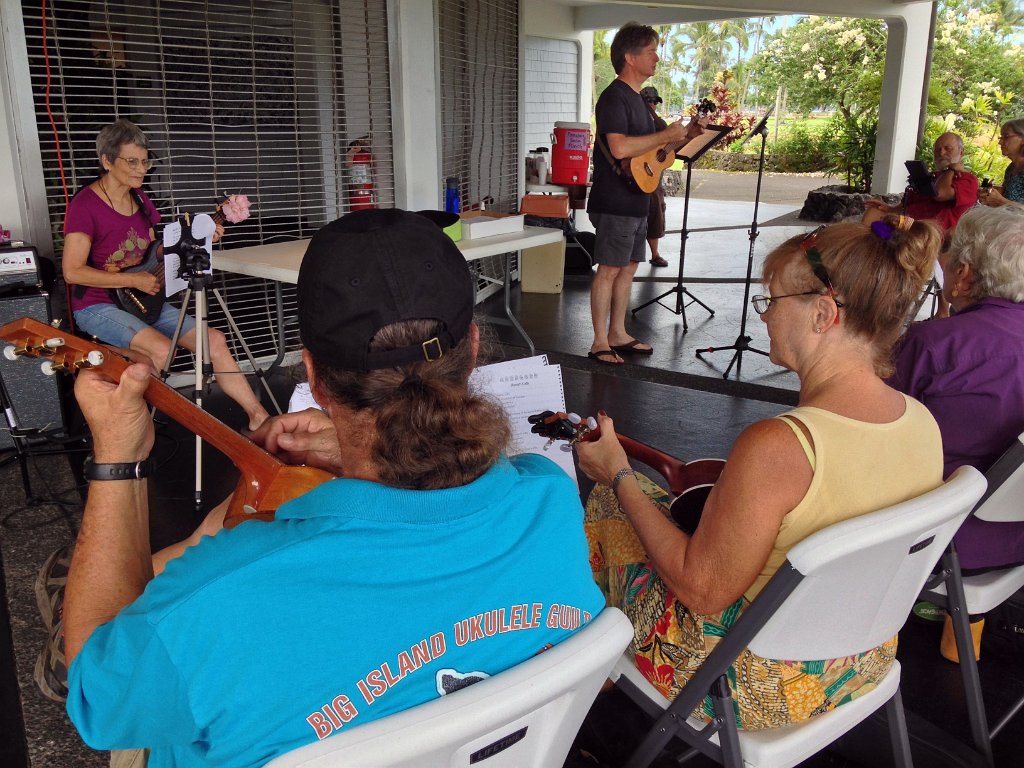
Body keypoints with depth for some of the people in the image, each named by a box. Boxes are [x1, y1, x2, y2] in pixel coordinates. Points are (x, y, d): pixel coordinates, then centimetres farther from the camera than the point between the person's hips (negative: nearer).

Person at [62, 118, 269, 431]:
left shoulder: (140, 199, 9)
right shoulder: (85, 204, -12)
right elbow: (73, 272, -17)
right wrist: (135, 281, -19)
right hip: (97, 305, -7)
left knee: (214, 340, -7)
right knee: (161, 349, -31)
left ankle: (259, 417, -3)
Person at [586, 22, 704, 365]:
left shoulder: (637, 98, 18)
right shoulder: (614, 97, -14)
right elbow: (620, 147, -30)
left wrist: (684, 135, 14)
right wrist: (667, 135, -19)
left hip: (637, 201, 10)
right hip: (615, 203, -10)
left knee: (628, 268, 13)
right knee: (609, 270, -5)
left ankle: (618, 334, 22)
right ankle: (600, 342, 3)